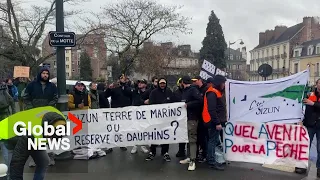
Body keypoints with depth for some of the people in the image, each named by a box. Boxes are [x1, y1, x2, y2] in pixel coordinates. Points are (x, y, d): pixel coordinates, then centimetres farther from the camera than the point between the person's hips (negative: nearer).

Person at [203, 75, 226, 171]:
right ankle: (212, 162, 2)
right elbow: (211, 110, -24)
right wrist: (217, 123, -24)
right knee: (213, 141, -5)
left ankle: (210, 159, 23)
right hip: (213, 121, -10)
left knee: (214, 140, 14)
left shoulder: (215, 92, 16)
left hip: (214, 121, 10)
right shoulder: (212, 93, -17)